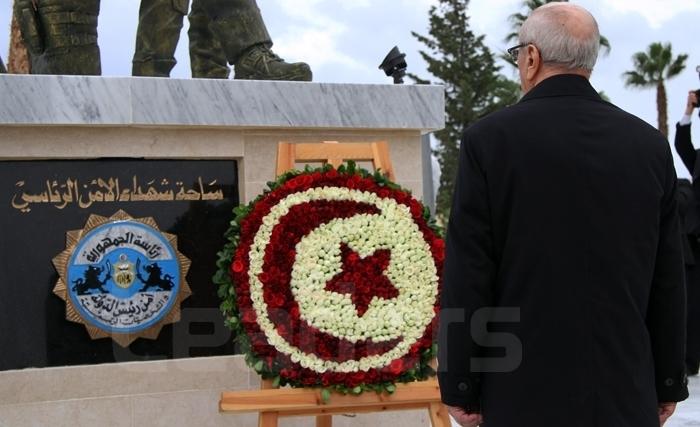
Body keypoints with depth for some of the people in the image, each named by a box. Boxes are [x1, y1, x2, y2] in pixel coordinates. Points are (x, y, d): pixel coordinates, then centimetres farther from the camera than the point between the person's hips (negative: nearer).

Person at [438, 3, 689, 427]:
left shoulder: (490, 139, -7)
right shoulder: (649, 144, 3)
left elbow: (469, 275, -8)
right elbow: (668, 278, 6)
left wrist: (460, 386, -1)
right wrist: (668, 382, 14)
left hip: (527, 391, -3)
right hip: (626, 392, 3)